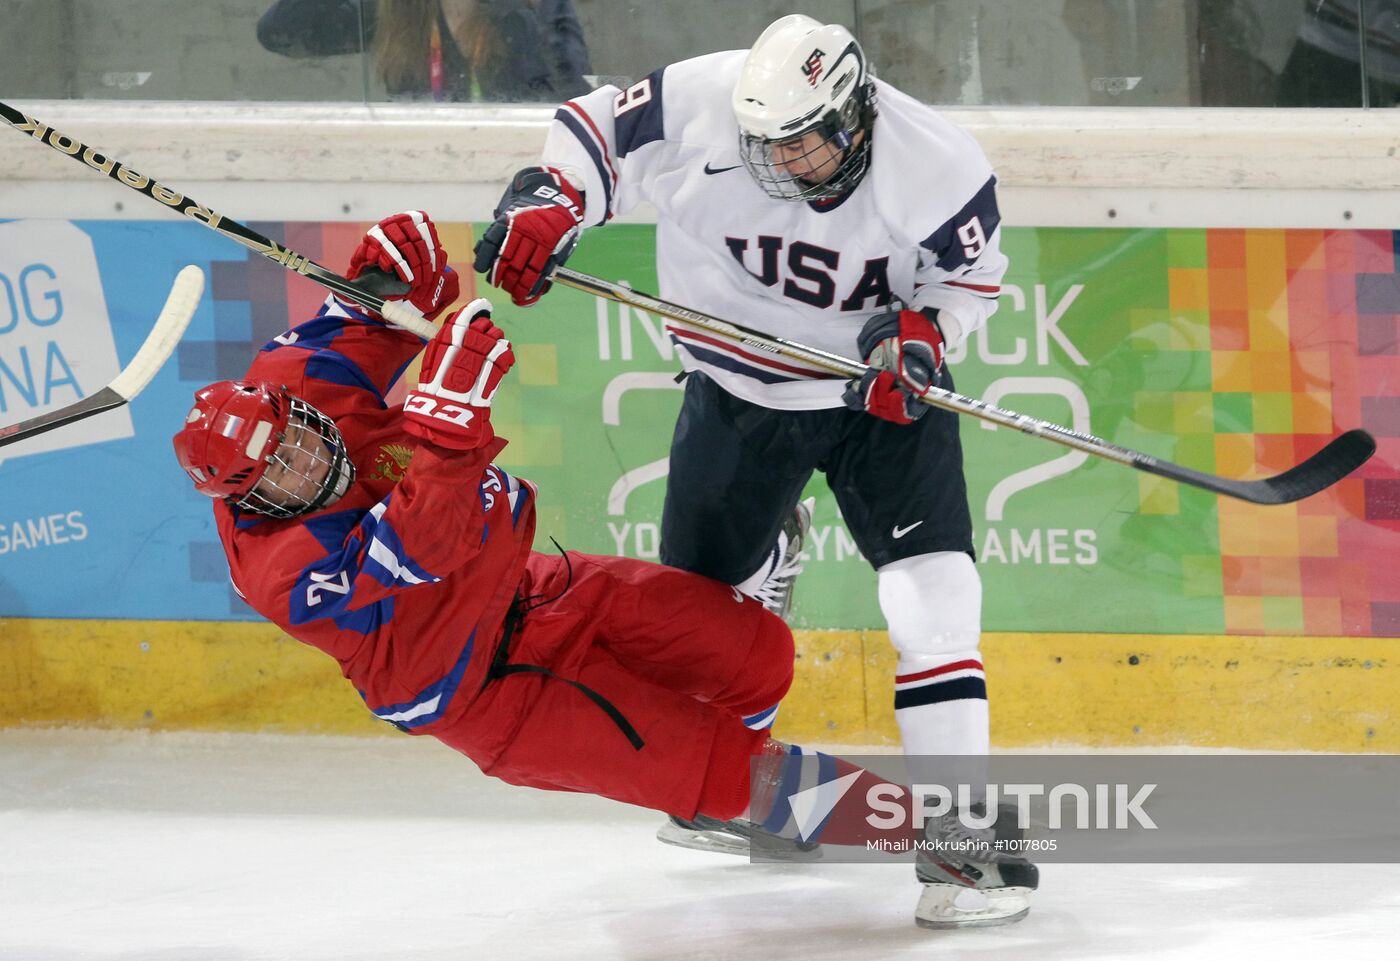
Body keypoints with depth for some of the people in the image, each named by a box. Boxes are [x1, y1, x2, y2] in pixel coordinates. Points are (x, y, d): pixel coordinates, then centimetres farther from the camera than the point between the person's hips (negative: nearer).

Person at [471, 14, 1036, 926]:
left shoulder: (939, 168, -23)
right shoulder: (699, 102, -24)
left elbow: (971, 273, -5)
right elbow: (597, 130, -8)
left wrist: (923, 329, -23)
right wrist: (547, 203, -25)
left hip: (884, 394, -2)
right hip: (739, 389, 2)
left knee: (933, 589, -16)